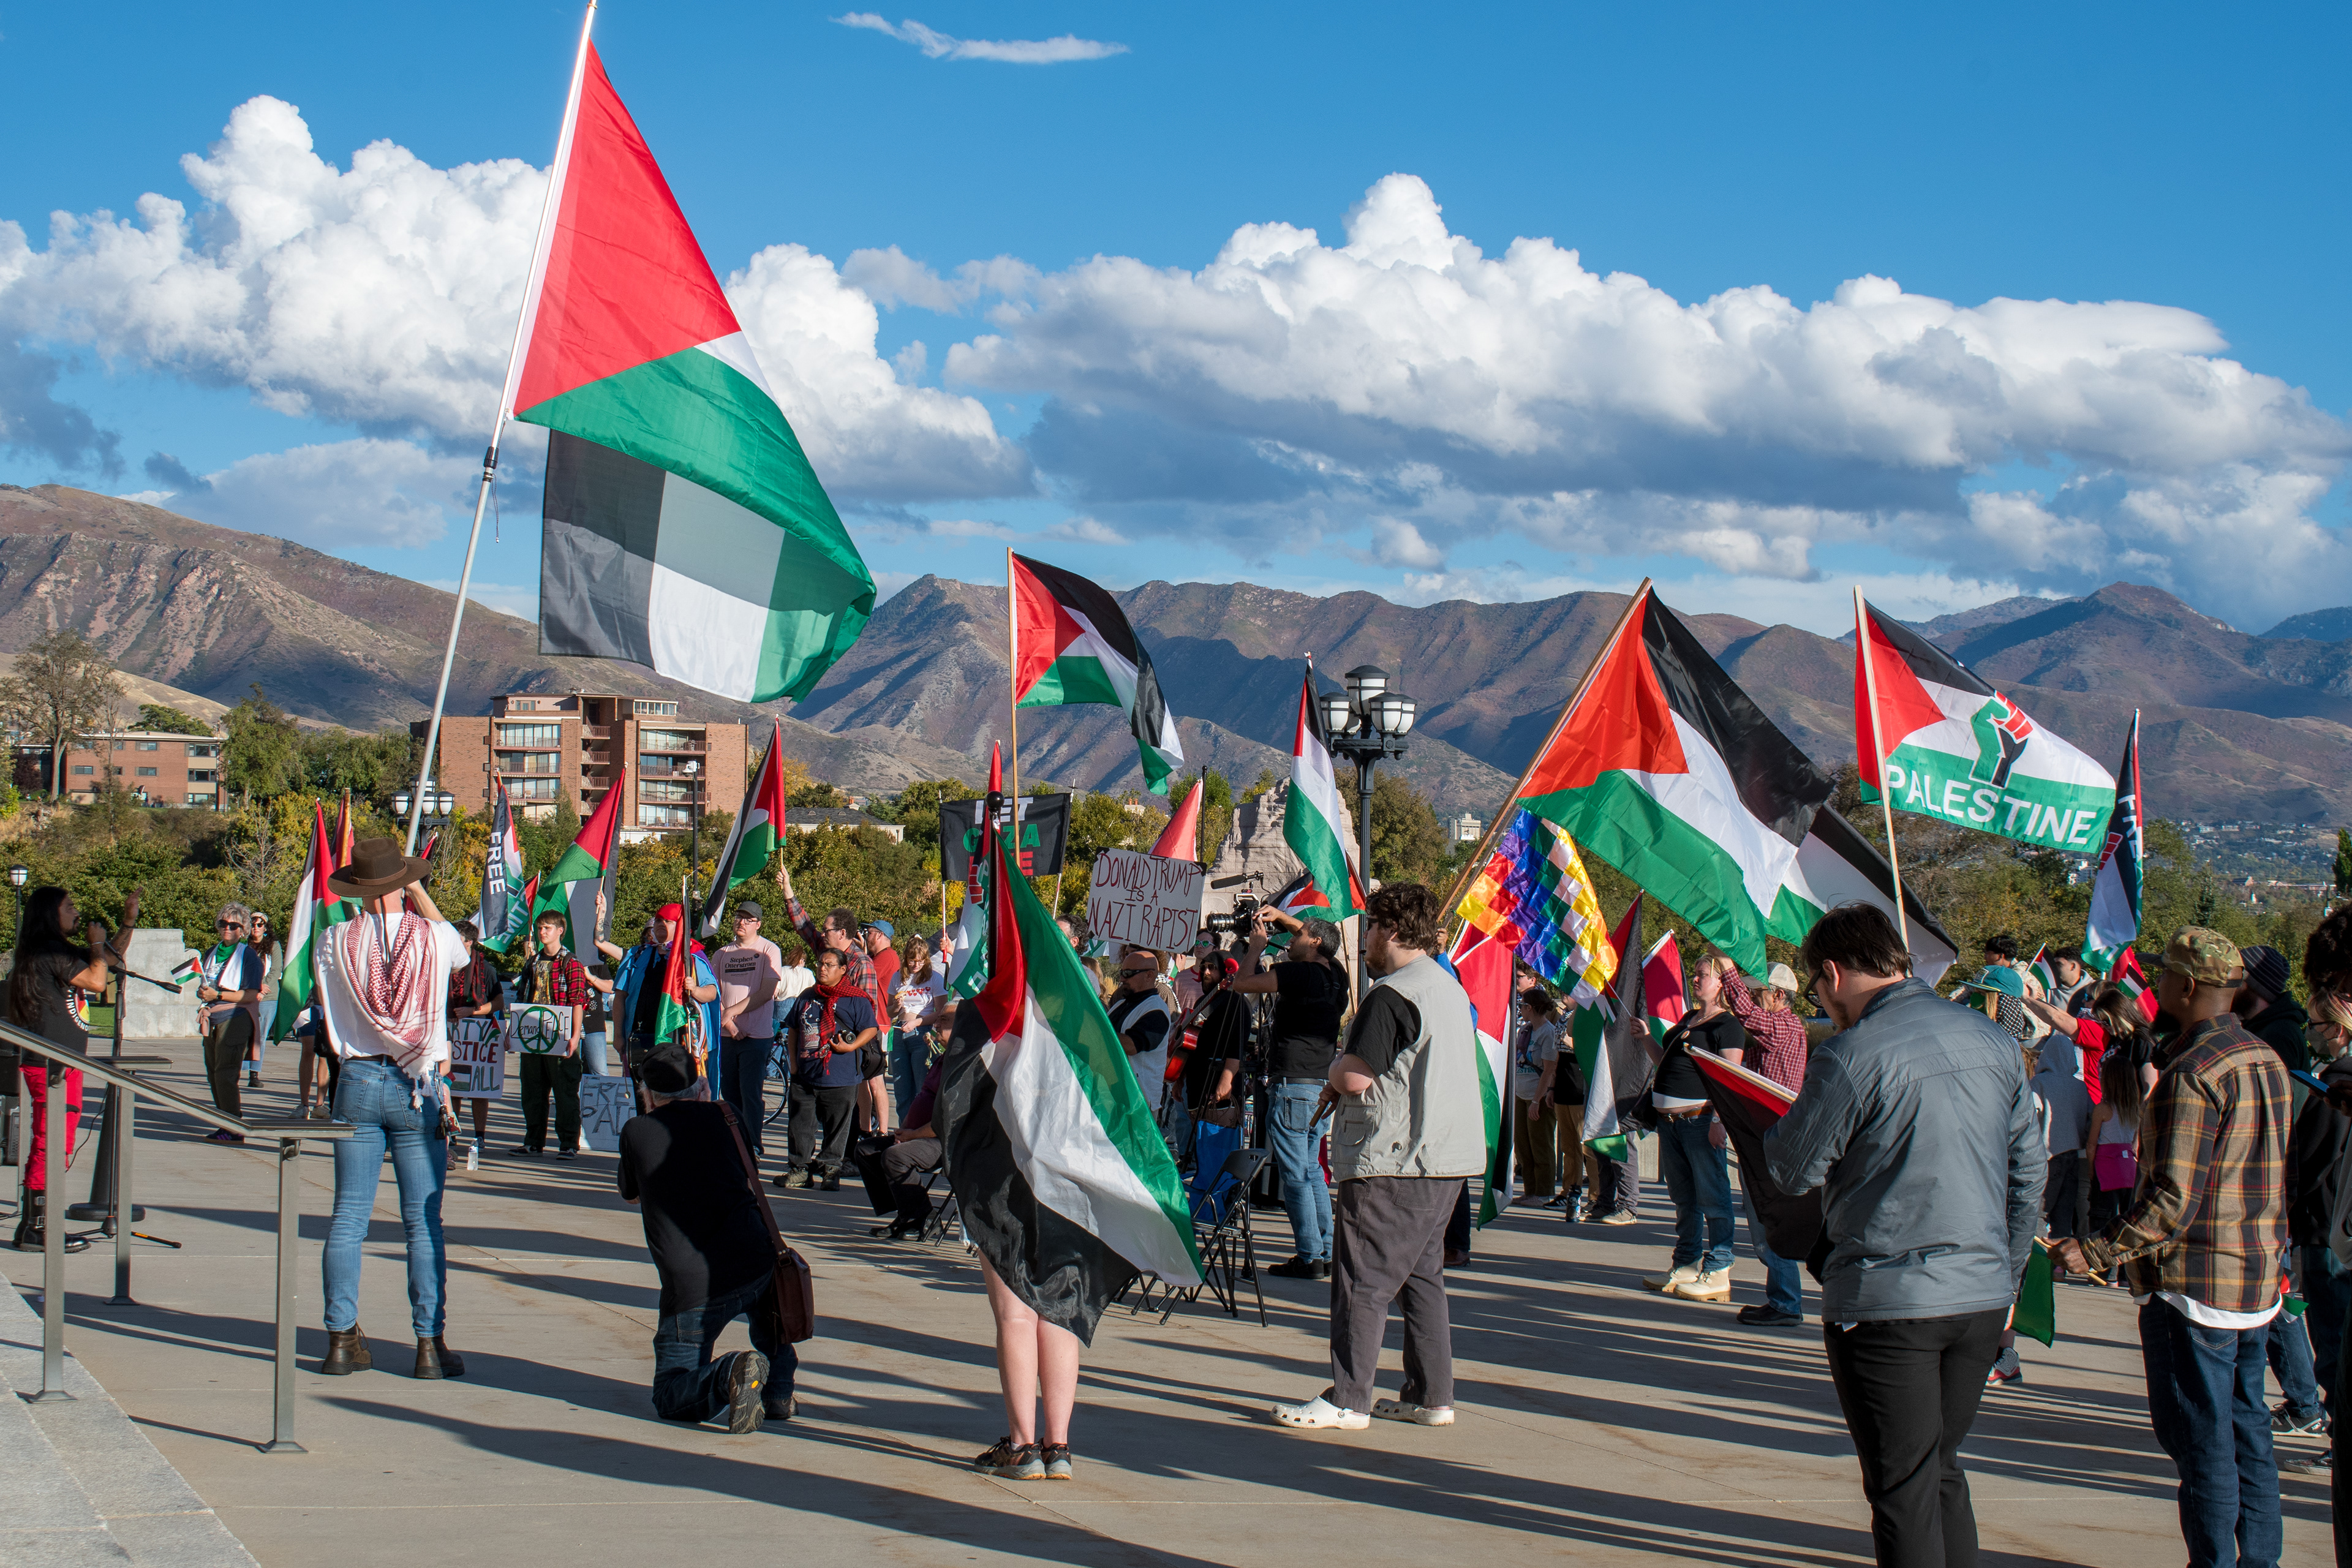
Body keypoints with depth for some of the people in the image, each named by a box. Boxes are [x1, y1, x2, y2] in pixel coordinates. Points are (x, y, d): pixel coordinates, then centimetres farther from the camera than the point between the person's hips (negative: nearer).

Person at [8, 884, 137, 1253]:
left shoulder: (61, 951, 18)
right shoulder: (49, 952, -13)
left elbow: (111, 959, 29)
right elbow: (97, 981, -19)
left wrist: (129, 923, 19)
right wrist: (97, 945, -5)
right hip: (51, 1065, -10)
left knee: (49, 1147, 13)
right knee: (51, 1146, -8)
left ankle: (33, 1226, 18)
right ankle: (36, 1230, -5)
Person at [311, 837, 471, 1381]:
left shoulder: (333, 942, -4)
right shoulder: (435, 938, -6)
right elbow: (460, 953, 19)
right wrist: (419, 894, 21)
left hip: (358, 1082, 1)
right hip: (420, 1088, -1)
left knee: (348, 1217, 7)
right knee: (424, 1222, 3)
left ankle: (342, 1338, 9)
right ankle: (430, 1343, 4)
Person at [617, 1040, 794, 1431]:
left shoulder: (636, 1131, 4)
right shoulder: (724, 1116, 11)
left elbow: (631, 1197, 24)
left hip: (690, 1288, -3)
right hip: (755, 1264, 3)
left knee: (670, 1396, 12)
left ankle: (729, 1374, -21)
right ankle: (778, 1390, 20)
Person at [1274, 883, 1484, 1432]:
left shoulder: (1392, 995, -16)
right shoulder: (1450, 988, 15)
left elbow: (1356, 1077, -21)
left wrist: (1335, 1073, 2)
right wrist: (1342, 1086, 12)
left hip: (1394, 1160, -10)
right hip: (1449, 1159, 10)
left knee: (1362, 1280, -4)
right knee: (1421, 1273, 14)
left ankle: (1348, 1399, -3)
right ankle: (1431, 1395, 16)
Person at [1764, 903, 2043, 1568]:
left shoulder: (1851, 1057, -15)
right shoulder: (1994, 1040, 6)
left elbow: (1794, 1172, -6)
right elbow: (2028, 1172, 12)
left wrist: (1775, 1124, 14)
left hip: (1887, 1301, -6)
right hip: (1983, 1297, 6)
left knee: (1904, 1489, 3)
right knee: (1943, 1471, 20)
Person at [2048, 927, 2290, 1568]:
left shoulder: (2193, 1073, -20)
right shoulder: (2266, 1060, 9)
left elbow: (2173, 1198, -24)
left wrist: (2094, 1250, -19)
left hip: (2192, 1282, -9)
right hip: (2257, 1277, 9)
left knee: (2201, 1442, -2)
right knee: (2246, 1429, 15)